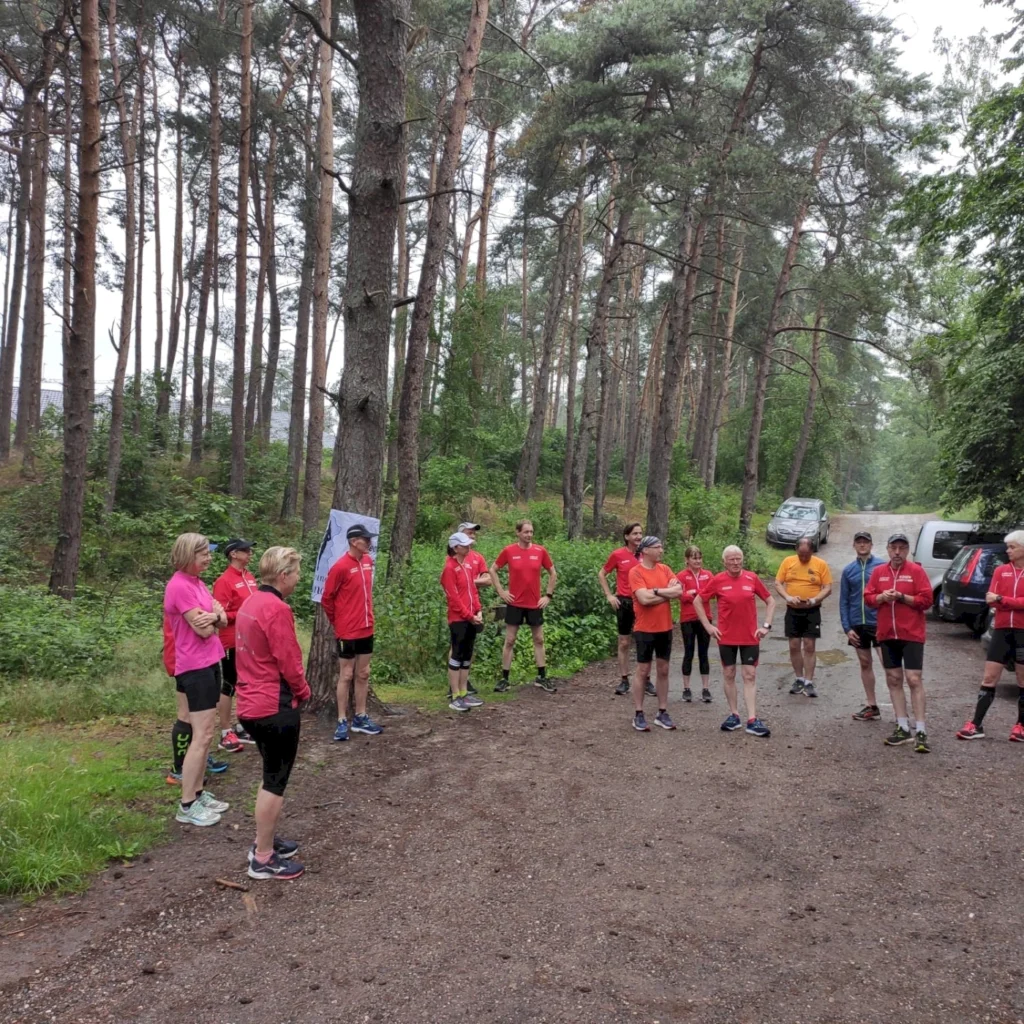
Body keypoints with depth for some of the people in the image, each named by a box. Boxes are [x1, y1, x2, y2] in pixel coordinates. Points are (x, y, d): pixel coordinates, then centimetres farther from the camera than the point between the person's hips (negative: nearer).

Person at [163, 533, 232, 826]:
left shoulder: (197, 583, 12)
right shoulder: (179, 586, -17)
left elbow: (221, 620, 10)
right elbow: (203, 629, -18)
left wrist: (214, 615, -11)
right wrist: (214, 614, 1)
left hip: (210, 663, 10)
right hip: (195, 667, -10)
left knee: (206, 733, 14)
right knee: (202, 736, -6)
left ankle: (199, 793, 23)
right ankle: (187, 805, 2)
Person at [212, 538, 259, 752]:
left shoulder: (250, 578, 9)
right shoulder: (224, 581, -14)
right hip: (232, 642, -8)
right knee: (228, 686, 2)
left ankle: (241, 727, 28)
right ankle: (226, 734, 11)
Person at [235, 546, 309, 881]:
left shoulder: (250, 604, 10)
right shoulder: (276, 609, -20)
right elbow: (288, 662, -18)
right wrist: (303, 692, 0)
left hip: (252, 702, 10)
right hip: (275, 705, -10)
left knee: (271, 777, 22)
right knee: (275, 781, 2)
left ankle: (265, 840, 32)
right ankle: (263, 858, 10)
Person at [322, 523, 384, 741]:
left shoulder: (368, 561, 3)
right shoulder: (340, 567, -18)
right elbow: (326, 599, -10)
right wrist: (338, 622, 0)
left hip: (366, 629, 7)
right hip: (348, 632, -7)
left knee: (363, 674, 13)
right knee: (346, 676, 2)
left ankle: (360, 718, 23)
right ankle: (342, 722, 11)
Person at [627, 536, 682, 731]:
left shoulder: (664, 569, 6)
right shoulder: (635, 572, -12)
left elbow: (679, 591, -6)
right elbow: (644, 599, -22)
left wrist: (656, 591, -17)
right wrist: (668, 593, -12)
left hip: (665, 628, 6)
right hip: (645, 629, -5)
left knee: (663, 670, 10)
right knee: (643, 671, 2)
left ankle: (662, 713, 19)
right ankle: (638, 715, 10)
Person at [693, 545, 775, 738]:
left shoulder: (752, 578, -2)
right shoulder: (717, 580, -6)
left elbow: (770, 601, 8)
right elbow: (697, 601, 2)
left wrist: (766, 625, -1)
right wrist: (708, 626, -2)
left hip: (750, 637, 0)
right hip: (726, 637, 0)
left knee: (750, 676, 0)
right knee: (729, 675, 8)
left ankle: (752, 720, 1)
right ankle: (734, 715, 21)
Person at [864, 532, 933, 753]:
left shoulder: (916, 571, -3)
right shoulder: (878, 571, 9)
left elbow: (926, 600, -8)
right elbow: (867, 597, 8)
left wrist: (902, 597, -17)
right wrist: (880, 597, -12)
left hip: (912, 634, -5)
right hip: (887, 634, 5)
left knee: (914, 679, -8)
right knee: (893, 680, 8)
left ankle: (920, 731, -3)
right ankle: (903, 728, 16)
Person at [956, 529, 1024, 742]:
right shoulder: (1001, 571, 7)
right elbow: (992, 599, -1)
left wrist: (1002, 600, -15)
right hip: (1002, 629, 3)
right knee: (989, 678, 3)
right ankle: (976, 725, 4)